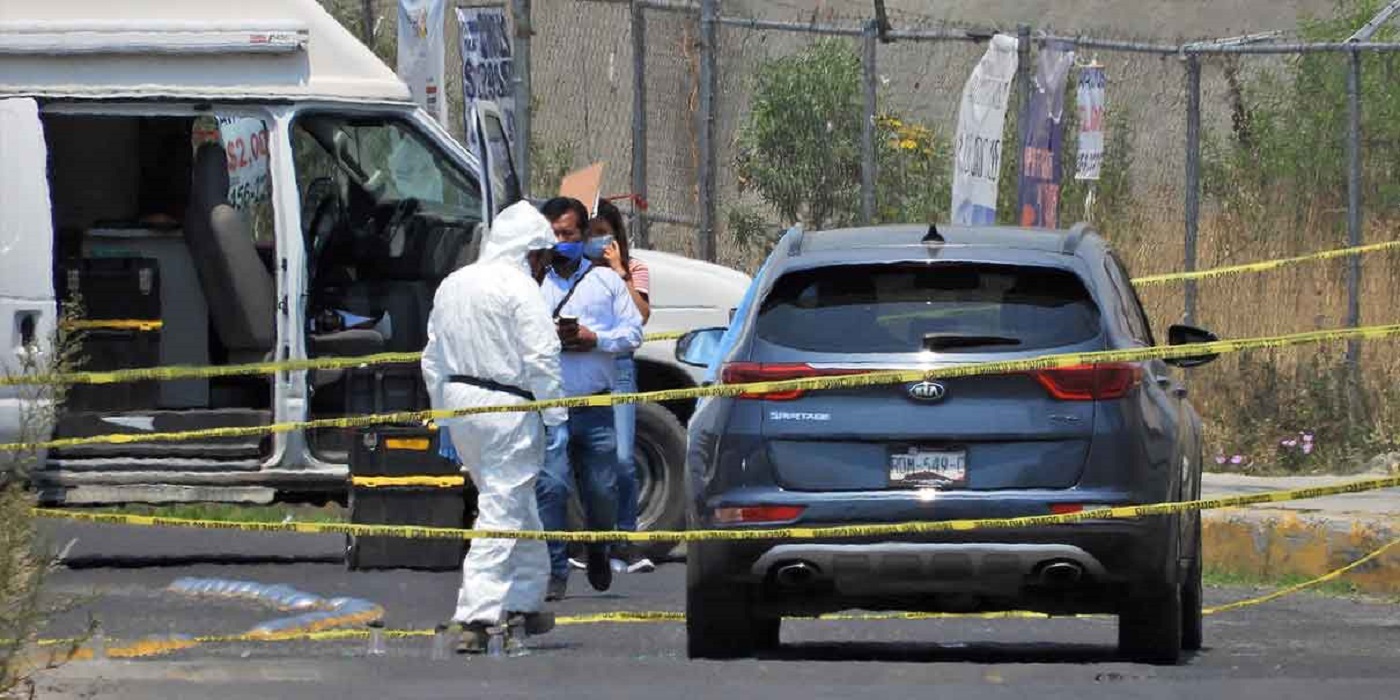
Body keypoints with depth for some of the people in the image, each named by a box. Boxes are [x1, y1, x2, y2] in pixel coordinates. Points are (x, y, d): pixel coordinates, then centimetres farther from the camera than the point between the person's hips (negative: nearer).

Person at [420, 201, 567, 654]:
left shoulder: (452, 286, 15)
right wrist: (555, 419, -10)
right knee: (502, 512, -7)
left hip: (459, 401, 8)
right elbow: (541, 359, -16)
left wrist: (444, 418, 22)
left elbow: (434, 360, 18)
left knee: (519, 509, 22)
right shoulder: (520, 289, -10)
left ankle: (526, 602, 29)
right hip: (507, 410, -8)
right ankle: (475, 619, -14)